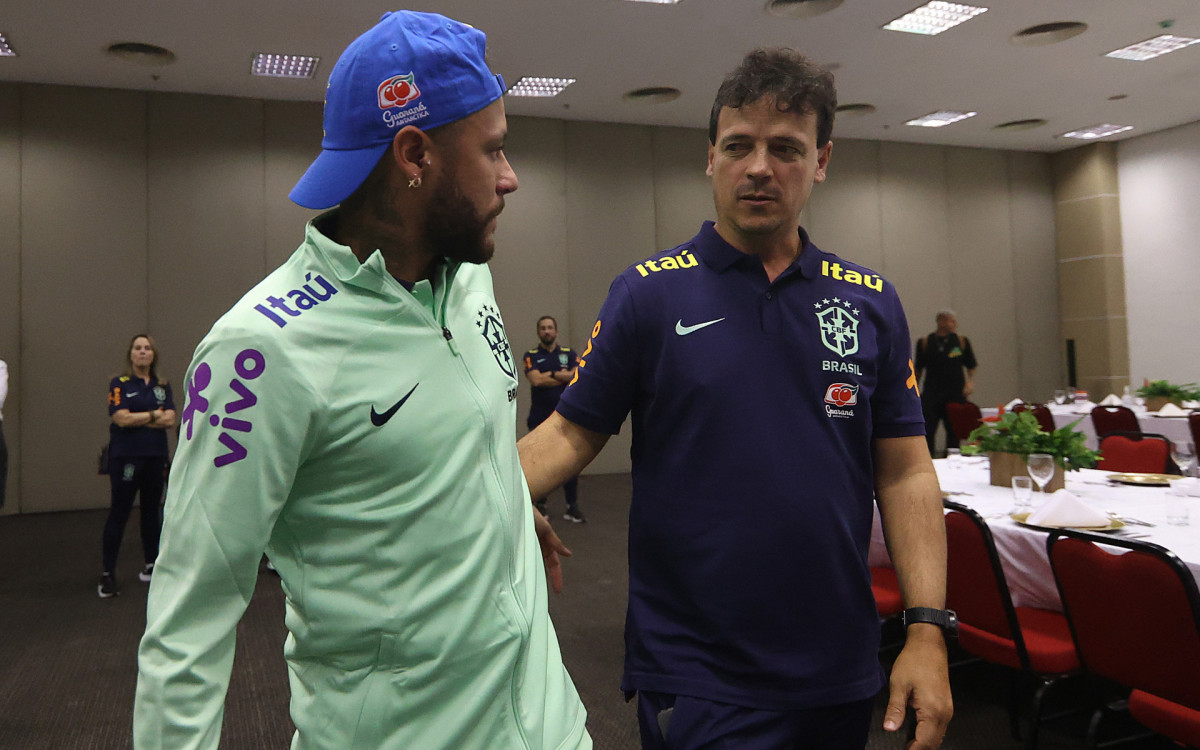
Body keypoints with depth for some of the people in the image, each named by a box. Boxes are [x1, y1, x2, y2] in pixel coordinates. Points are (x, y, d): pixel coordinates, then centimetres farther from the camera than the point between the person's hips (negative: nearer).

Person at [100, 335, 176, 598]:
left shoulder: (163, 387, 11)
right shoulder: (119, 384, -1)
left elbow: (170, 420, -2)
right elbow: (122, 418, -13)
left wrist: (136, 419, -9)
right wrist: (154, 414, -3)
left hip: (156, 456, 4)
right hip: (126, 457, -4)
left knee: (152, 510, 11)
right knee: (119, 512, -4)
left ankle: (151, 565, 22)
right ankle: (107, 574, 1)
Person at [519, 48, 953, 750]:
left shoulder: (872, 303, 2)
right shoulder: (647, 294, -5)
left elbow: (905, 471, 2)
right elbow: (572, 432, -4)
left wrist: (927, 628, -4)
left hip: (840, 669, 4)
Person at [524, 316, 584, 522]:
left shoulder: (568, 354, 11)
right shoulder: (531, 356, 5)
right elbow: (535, 380, -13)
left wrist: (551, 374, -9)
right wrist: (563, 376, -6)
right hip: (540, 418, -1)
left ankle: (572, 507, 5)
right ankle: (540, 504, 16)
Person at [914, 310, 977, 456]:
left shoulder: (961, 341, 5)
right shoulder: (925, 343, 3)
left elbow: (971, 366, 11)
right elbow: (918, 369, 10)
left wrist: (970, 382, -6)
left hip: (955, 394, 1)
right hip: (931, 393, -1)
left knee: (954, 432, 7)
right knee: (927, 430, -7)